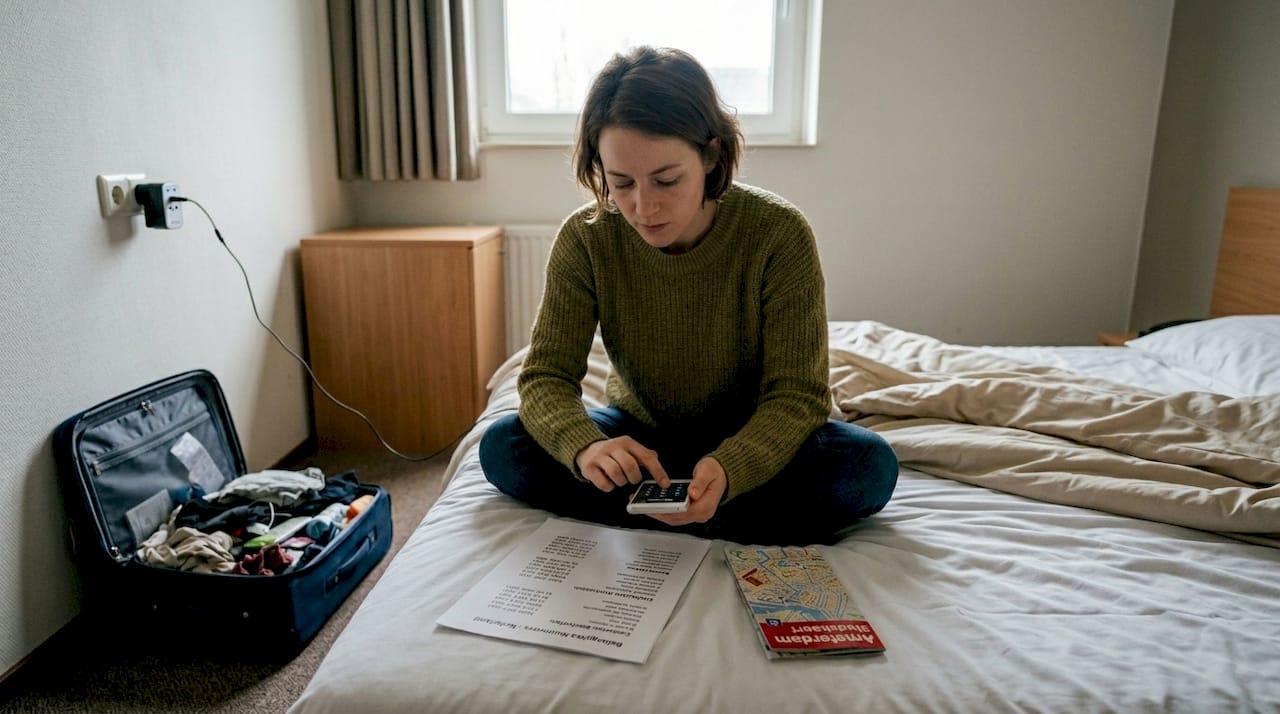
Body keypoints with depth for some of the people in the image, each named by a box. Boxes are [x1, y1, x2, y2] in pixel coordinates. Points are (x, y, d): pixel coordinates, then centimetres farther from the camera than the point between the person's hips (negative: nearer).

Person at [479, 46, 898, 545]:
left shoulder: (779, 234, -22)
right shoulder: (584, 239, -16)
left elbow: (798, 392, -21)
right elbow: (546, 376, -16)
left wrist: (729, 468, -42)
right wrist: (584, 446, -40)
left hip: (747, 440, -2)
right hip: (639, 434, 3)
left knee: (869, 465, -29)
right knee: (502, 448, -22)